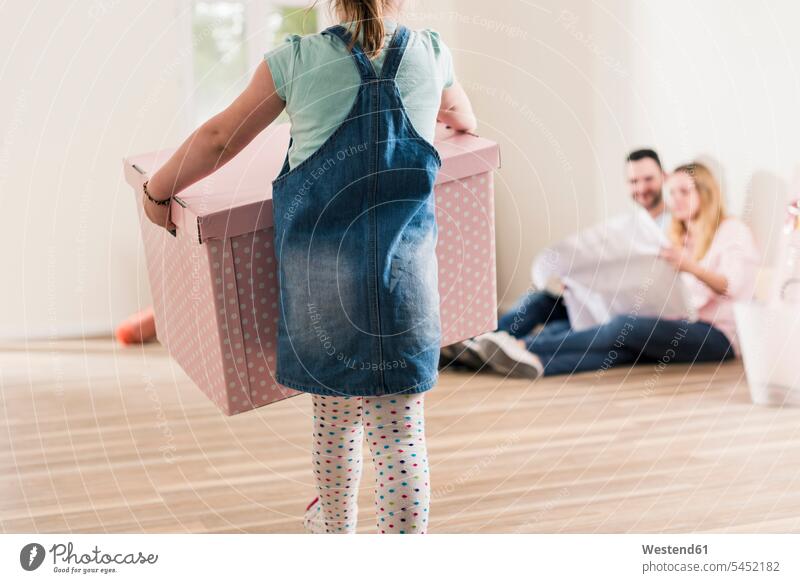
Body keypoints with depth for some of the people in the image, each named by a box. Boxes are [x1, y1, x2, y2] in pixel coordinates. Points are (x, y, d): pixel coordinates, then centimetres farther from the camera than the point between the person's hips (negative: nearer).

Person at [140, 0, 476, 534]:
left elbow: (219, 138, 6)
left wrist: (157, 190, 22)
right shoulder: (433, 54, 5)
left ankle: (335, 525, 40)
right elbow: (466, 123, 27)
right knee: (402, 430, 4)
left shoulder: (297, 59, 0)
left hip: (320, 267, 1)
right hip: (405, 269, 0)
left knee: (334, 419, 18)